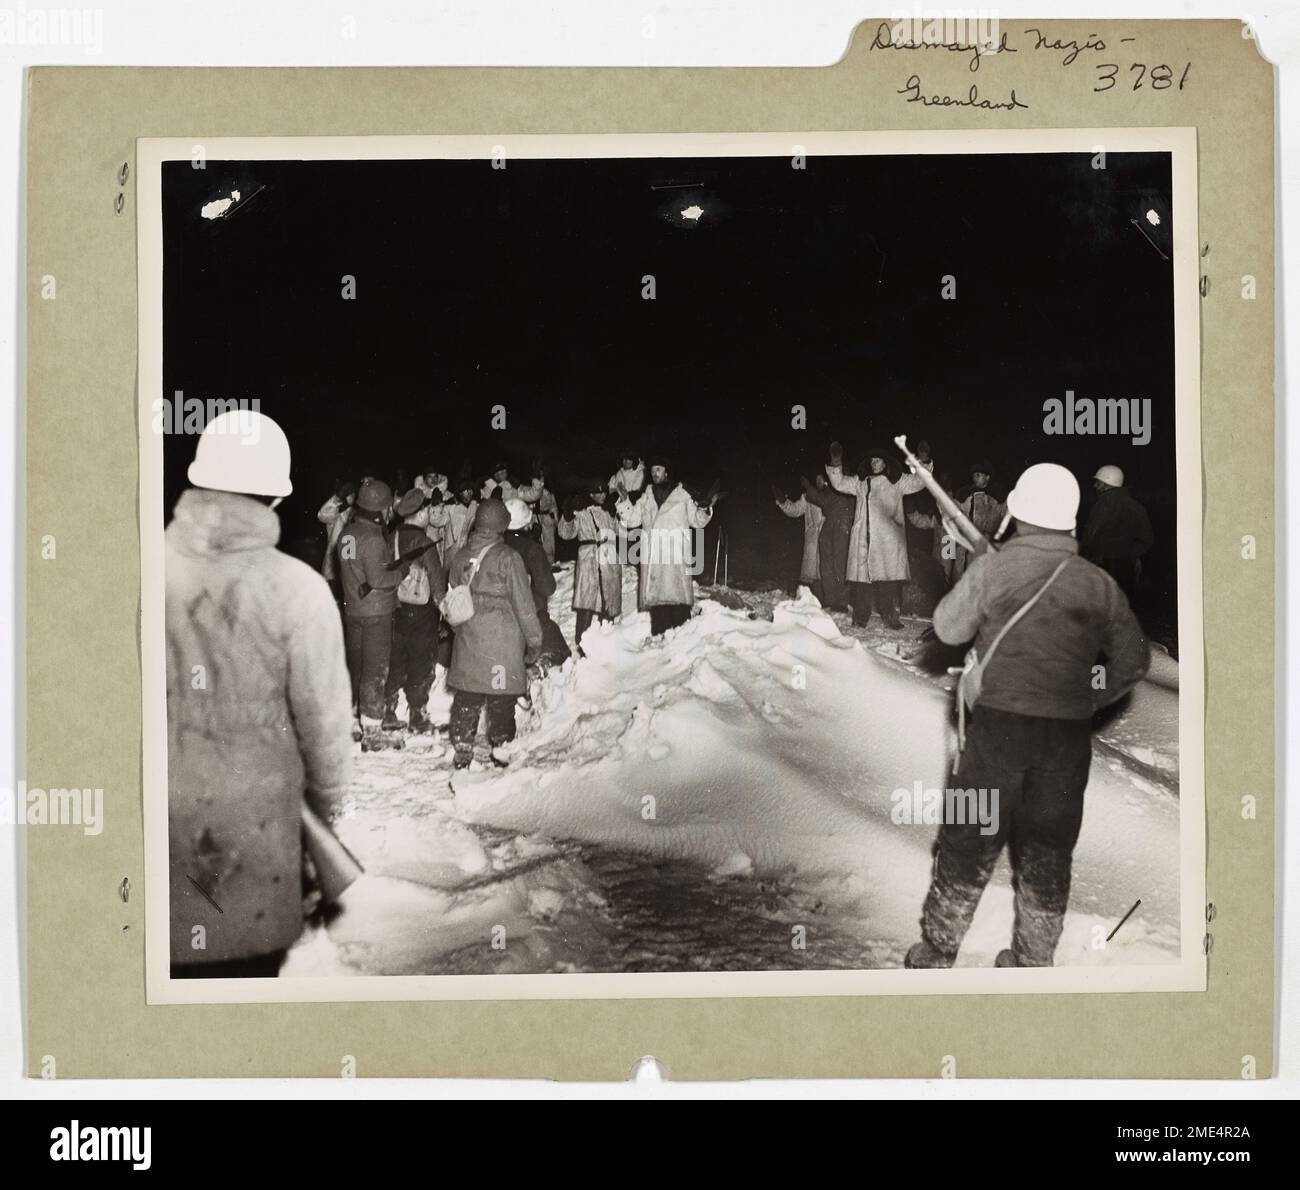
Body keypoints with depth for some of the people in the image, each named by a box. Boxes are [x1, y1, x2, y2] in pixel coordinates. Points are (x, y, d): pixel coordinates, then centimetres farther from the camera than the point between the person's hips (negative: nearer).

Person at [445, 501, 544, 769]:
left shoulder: (460, 557, 2)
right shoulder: (508, 558, -13)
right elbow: (523, 603, -10)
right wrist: (534, 641, -1)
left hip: (467, 640, 4)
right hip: (503, 641, -4)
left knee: (466, 697, 13)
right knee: (501, 700, 6)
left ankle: (462, 751, 17)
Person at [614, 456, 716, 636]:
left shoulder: (681, 495, 11)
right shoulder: (646, 497, 18)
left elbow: (696, 520, 12)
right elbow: (632, 519, 13)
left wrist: (707, 509, -6)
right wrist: (624, 501, 1)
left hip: (676, 553, -2)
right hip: (652, 553, 3)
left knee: (677, 593, -11)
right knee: (656, 593, -3)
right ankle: (658, 636, -2)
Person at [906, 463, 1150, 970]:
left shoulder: (990, 569, -9)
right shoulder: (1098, 583, -1)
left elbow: (948, 629, 5)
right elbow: (1134, 660, 6)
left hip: (998, 725, -2)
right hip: (1069, 737, 2)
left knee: (968, 844, 10)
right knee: (1047, 855, 14)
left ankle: (936, 954, 18)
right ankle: (1032, 963, 23)